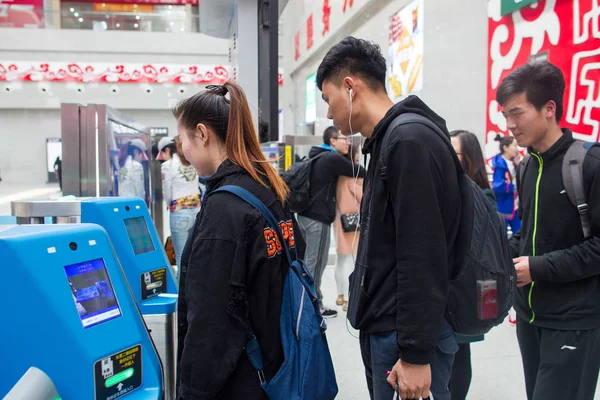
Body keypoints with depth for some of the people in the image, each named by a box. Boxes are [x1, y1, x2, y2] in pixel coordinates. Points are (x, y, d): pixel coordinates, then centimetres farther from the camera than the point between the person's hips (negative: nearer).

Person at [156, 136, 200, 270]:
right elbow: (195, 187, 12)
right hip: (197, 210, 6)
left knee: (181, 257, 4)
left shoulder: (168, 165, -7)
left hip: (179, 213, -6)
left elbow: (167, 194, 0)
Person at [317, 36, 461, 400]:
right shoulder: (389, 141, 12)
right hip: (381, 327, 9)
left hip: (407, 334, -9)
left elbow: (423, 259, -23)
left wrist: (416, 354, -21)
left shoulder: (410, 142, -19)